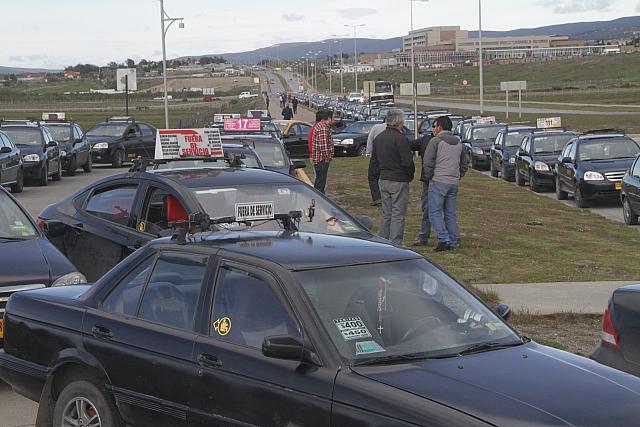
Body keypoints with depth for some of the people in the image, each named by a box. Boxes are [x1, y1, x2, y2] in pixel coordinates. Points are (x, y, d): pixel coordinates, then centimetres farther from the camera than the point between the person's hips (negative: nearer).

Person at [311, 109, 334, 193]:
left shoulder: (319, 126, 17)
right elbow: (323, 144, -25)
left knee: (319, 180, 18)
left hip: (317, 159, 11)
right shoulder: (323, 128, -18)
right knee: (321, 181, -6)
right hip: (322, 159, -11)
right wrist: (327, 157, -18)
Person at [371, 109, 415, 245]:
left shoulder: (378, 138, 8)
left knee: (386, 214, 15)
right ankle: (395, 243, -3)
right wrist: (410, 175, -1)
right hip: (399, 181, -7)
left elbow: (374, 159, 15)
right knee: (398, 214, -2)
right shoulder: (400, 139, -16)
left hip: (383, 180, 7)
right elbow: (407, 161, -18)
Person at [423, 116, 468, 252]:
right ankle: (454, 241, 11)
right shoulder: (458, 142, 15)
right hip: (454, 183, 7)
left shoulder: (436, 141, -7)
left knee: (435, 212, -2)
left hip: (438, 182, -7)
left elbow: (428, 162, -12)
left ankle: (444, 240, -11)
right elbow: (464, 164, 20)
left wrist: (429, 176, 1)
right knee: (451, 213, 13)